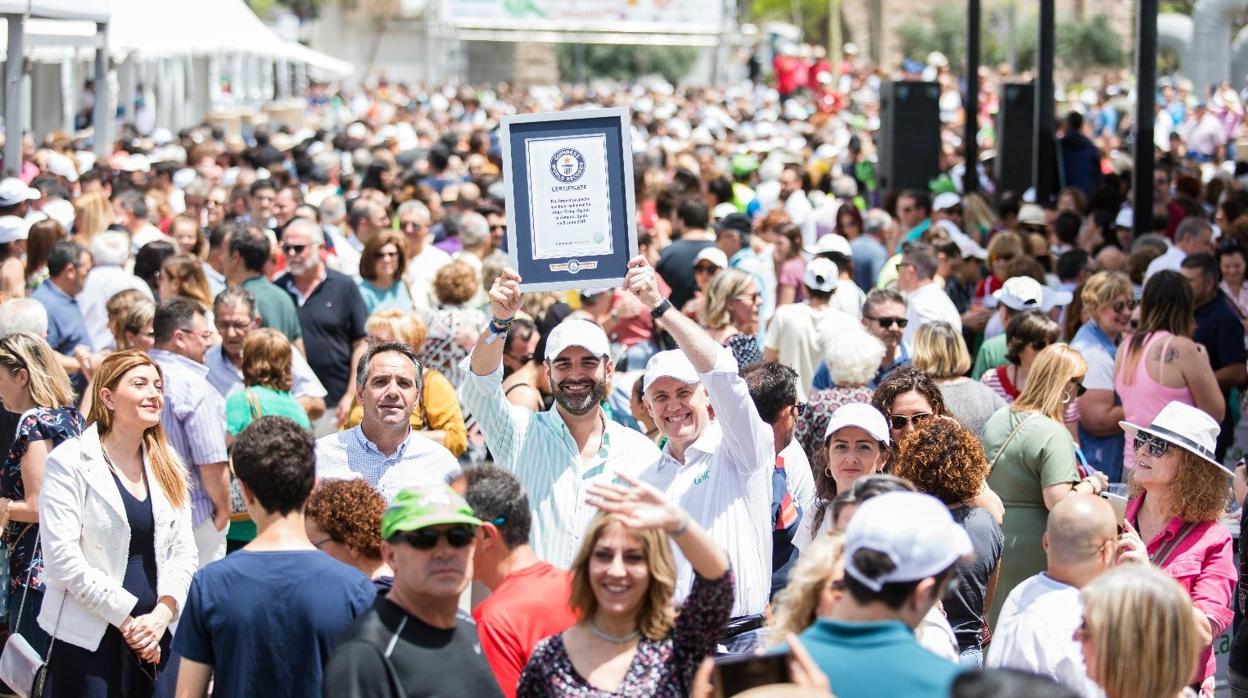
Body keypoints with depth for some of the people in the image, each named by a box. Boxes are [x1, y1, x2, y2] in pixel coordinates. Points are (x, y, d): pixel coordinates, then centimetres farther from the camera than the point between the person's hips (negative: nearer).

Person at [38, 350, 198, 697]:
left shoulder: (167, 466, 11)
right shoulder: (70, 462, -6)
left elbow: (184, 552, 7)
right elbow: (62, 559, -13)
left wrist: (161, 615, -9)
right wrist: (127, 616, -13)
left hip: (155, 639, 5)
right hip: (87, 639, -5)